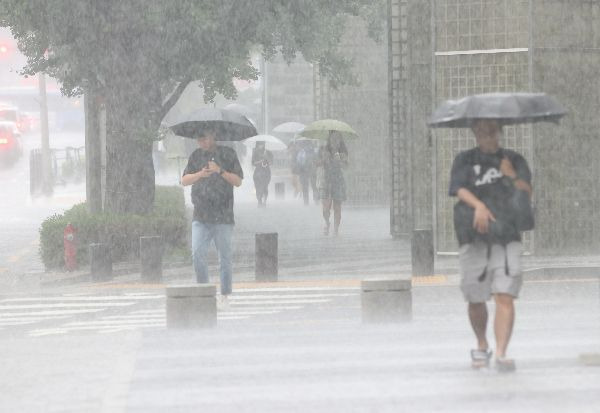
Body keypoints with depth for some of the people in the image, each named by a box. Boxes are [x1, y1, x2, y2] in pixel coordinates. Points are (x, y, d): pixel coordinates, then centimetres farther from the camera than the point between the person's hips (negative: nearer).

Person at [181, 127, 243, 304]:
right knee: (197, 253, -10)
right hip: (201, 216, 2)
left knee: (225, 257, 3)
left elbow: (238, 181, 0)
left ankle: (225, 294, 13)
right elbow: (184, 180, 6)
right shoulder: (196, 156, 11)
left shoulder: (228, 154, 3)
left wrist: (220, 171, -14)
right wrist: (200, 174, -12)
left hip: (223, 216, -2)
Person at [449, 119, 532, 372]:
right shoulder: (465, 160, 9)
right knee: (475, 300, 6)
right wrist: (478, 206, -26)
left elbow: (527, 194, 3)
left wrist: (513, 177, -16)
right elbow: (460, 189, -6)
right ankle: (481, 347, 30)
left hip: (507, 237, 0)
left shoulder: (514, 161, 13)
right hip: (473, 238, 0)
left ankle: (501, 354, -20)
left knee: (505, 296, -14)